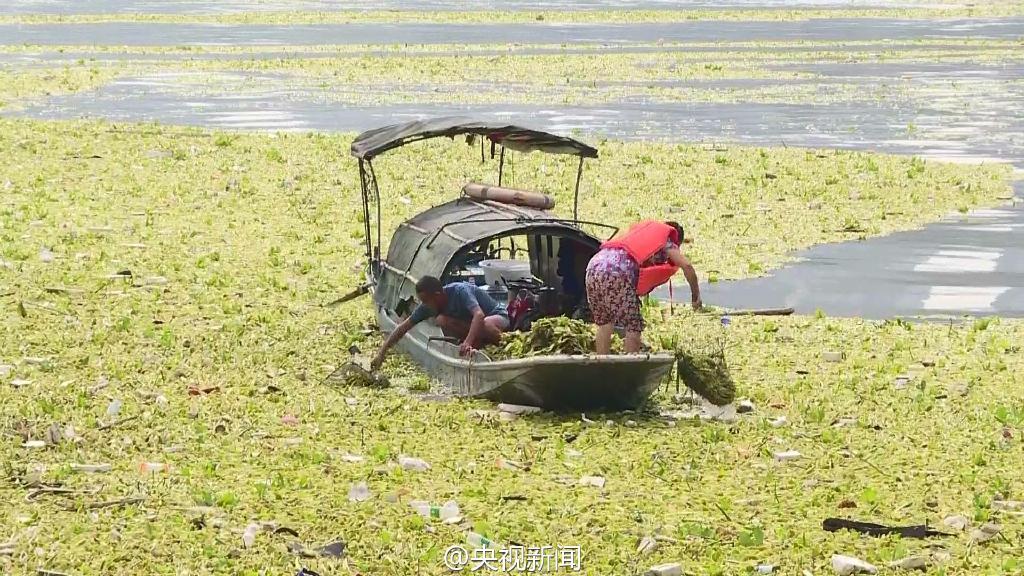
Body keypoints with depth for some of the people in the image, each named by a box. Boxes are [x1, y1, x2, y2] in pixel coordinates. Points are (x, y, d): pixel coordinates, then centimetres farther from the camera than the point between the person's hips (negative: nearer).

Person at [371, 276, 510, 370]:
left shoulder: (460, 291, -33)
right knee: (441, 320, -22)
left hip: (496, 315, -7)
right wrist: (382, 353, -14)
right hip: (470, 322, 7)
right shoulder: (429, 304, -13)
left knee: (486, 325, -44)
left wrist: (468, 342, -61)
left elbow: (479, 315, -47)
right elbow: (404, 327, -8)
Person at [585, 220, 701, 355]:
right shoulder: (665, 239, 18)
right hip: (617, 271, -7)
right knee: (633, 326, 3)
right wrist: (696, 296, 14)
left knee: (604, 323, 20)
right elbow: (686, 266, 6)